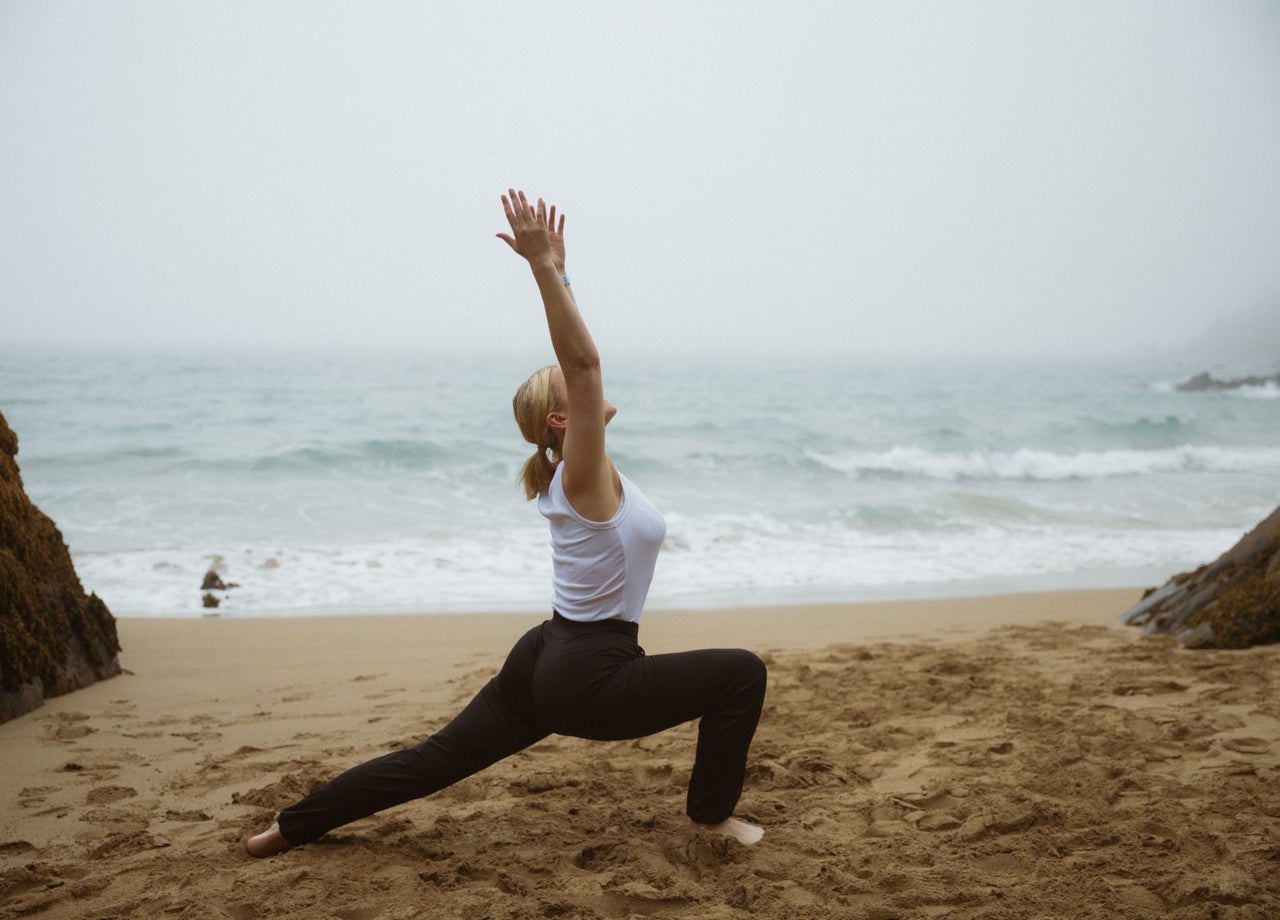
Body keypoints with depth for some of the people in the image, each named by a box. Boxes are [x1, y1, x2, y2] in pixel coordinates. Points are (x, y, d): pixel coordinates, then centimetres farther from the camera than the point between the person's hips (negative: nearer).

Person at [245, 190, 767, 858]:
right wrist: (544, 267, -31)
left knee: (434, 761, 15)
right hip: (586, 682, -9)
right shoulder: (587, 476, -17)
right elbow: (582, 360, -28)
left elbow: (573, 361, 12)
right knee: (740, 673, 1)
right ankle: (712, 813, 13)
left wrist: (555, 271, 12)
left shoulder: (571, 469, 6)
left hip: (543, 662, 9)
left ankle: (292, 827, 20)